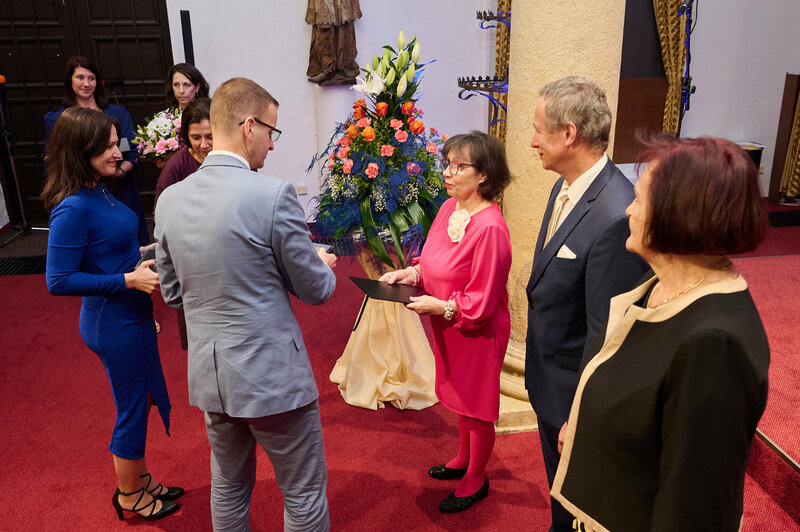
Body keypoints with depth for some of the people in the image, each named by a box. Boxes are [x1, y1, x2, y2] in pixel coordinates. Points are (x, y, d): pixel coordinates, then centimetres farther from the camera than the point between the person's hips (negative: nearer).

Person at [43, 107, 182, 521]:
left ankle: (138, 477, 44)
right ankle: (129, 495, 34)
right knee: (132, 409, 10)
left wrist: (141, 254, 5)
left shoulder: (97, 191, 3)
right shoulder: (73, 208, -24)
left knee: (140, 401, 23)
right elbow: (59, 281, -23)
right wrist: (128, 279, -24)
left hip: (130, 316, 9)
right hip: (114, 323, -9)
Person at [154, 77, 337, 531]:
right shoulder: (273, 195, -19)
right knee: (304, 494, 14)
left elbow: (172, 293, 9)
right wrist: (323, 264, 11)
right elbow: (315, 289, -11)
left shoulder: (170, 200, -1)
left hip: (208, 374, 6)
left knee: (229, 489, 25)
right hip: (273, 374, -6)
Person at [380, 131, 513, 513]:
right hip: (448, 330, 8)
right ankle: (464, 460, 50)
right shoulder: (449, 208, -4)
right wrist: (412, 273, -6)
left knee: (477, 410, 14)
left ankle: (475, 481, 37)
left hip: (477, 335, -8)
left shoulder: (489, 227, -28)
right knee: (460, 400, 26)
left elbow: (480, 305, -23)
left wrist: (440, 306, -22)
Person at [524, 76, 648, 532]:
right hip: (549, 378, 8)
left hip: (578, 392, -8)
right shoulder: (566, 187, -1)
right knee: (561, 492, 31)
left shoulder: (617, 216, -31)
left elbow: (606, 333, -27)